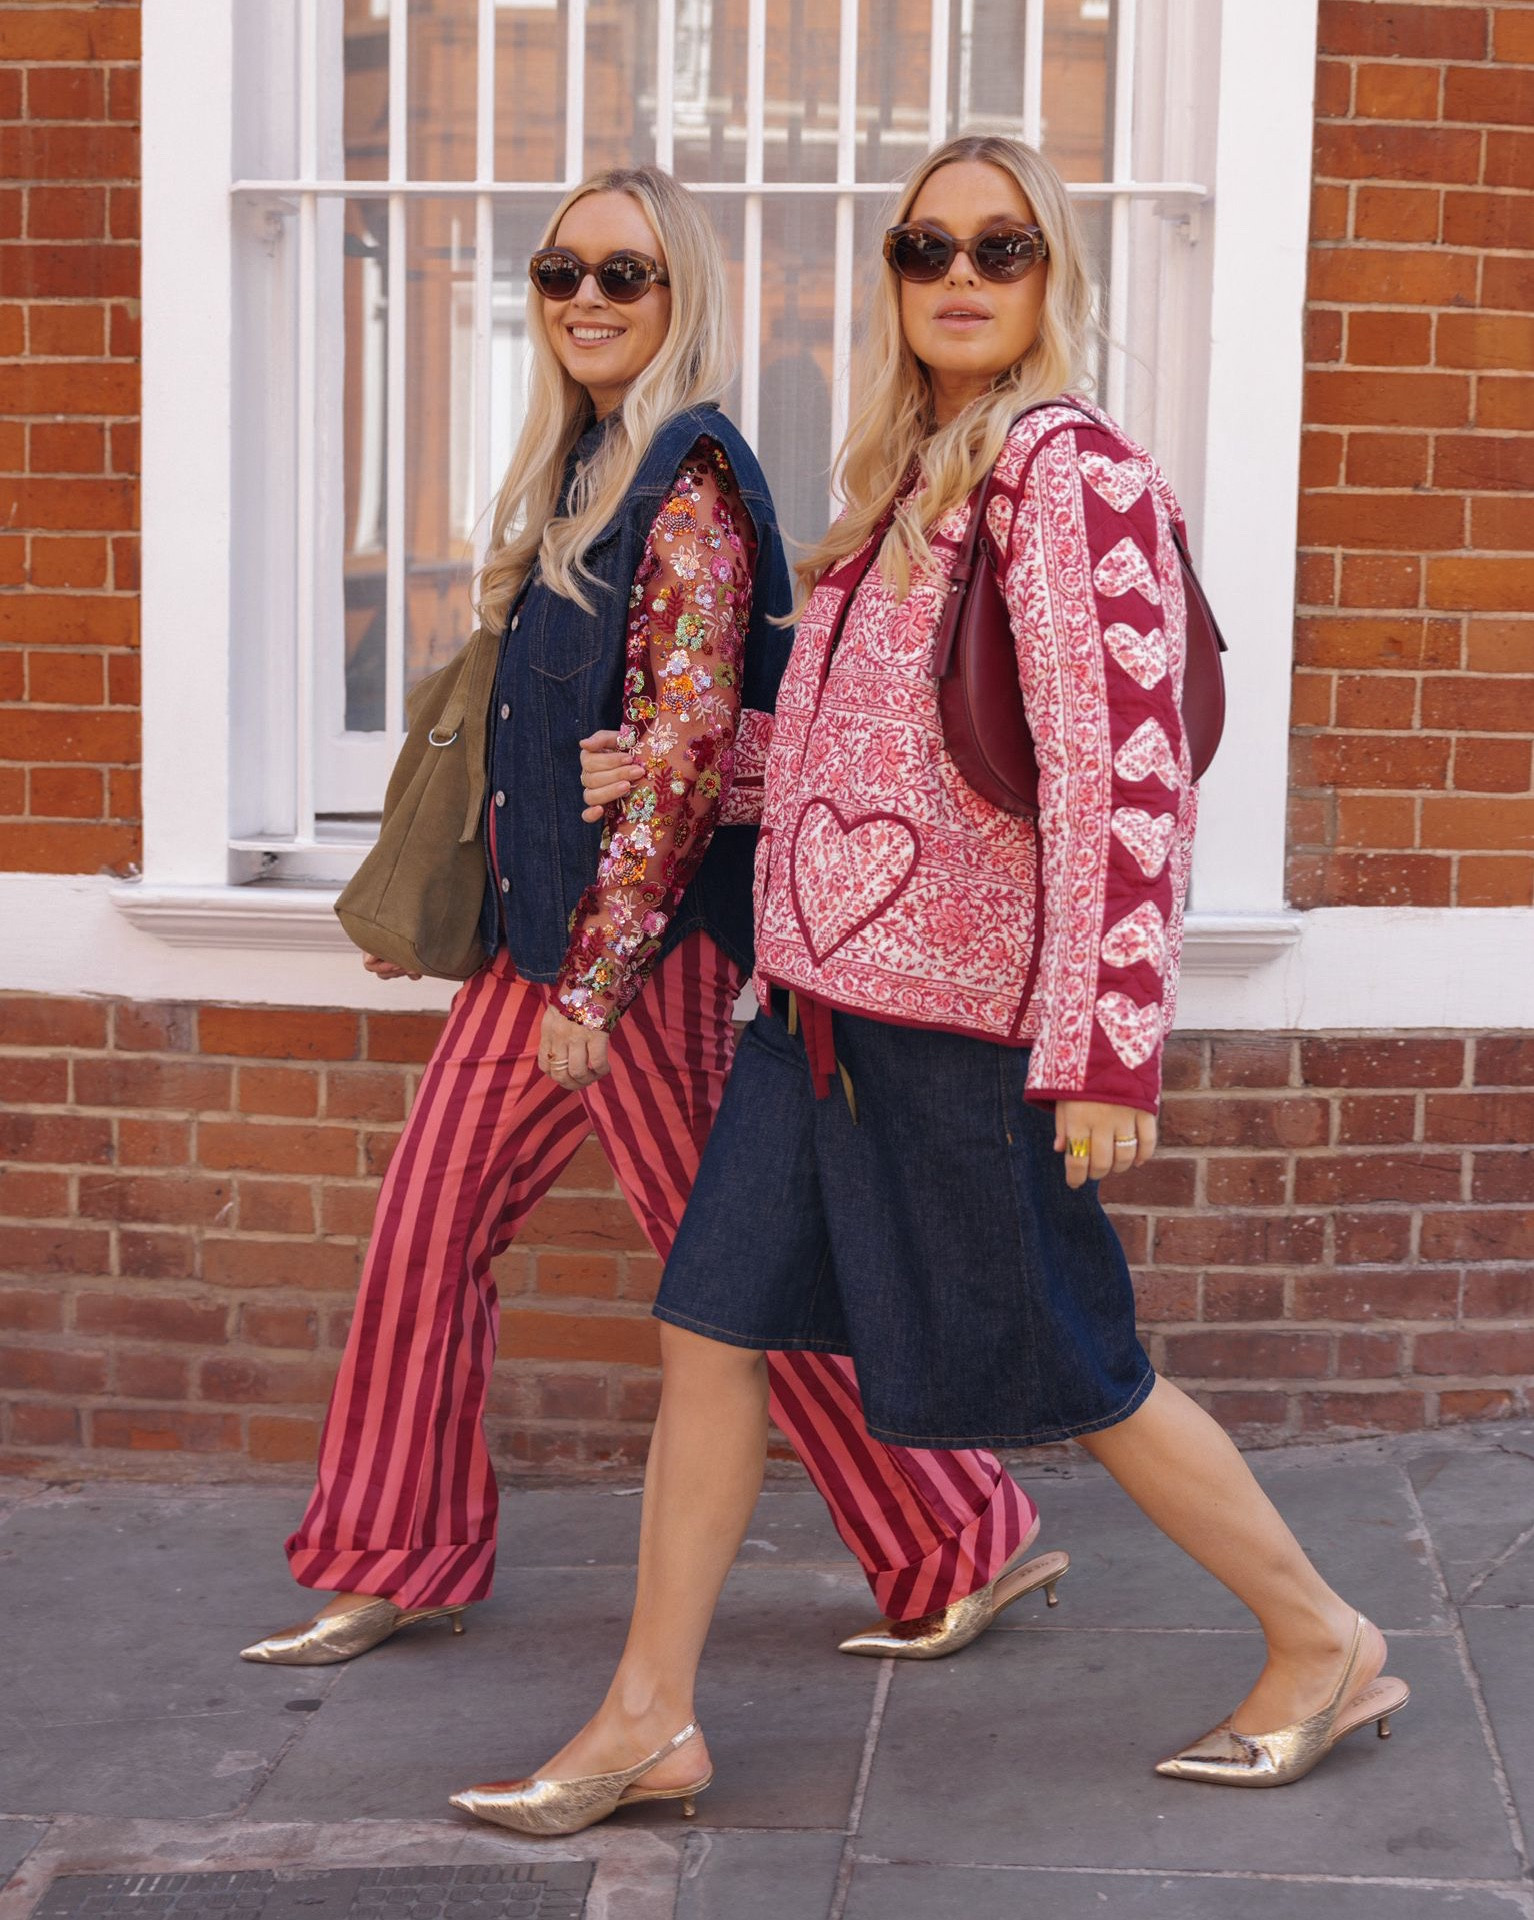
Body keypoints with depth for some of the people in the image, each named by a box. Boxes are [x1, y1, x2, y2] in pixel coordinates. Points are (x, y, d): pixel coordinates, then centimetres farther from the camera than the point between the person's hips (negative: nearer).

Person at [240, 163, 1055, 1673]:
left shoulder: (689, 483, -14)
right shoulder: (581, 473, 14)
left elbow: (684, 751, -19)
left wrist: (595, 972, -20)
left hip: (642, 928, -9)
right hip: (540, 927, 9)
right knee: (425, 1229, 9)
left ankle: (962, 1543, 13)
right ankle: (395, 1564, 21)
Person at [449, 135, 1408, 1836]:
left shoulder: (1068, 469, -13)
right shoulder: (911, 479, 14)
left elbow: (1125, 767, -19)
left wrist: (1108, 1043, -23)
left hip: (961, 995, -8)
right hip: (829, 983, 8)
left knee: (1058, 1365, 4)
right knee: (714, 1325, 6)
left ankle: (1322, 1645, 22)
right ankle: (647, 1719, 16)